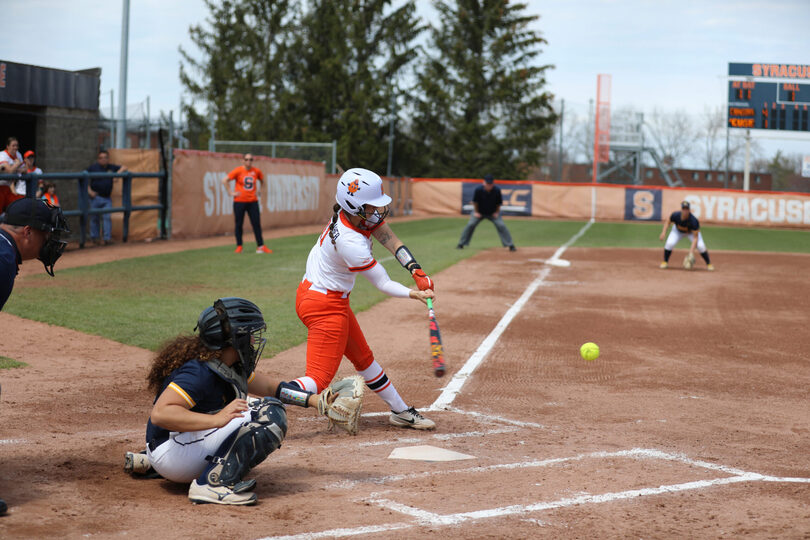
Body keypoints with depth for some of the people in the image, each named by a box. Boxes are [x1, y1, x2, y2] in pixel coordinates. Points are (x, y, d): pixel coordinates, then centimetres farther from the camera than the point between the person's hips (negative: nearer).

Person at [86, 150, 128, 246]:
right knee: (95, 218, 4)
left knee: (107, 217, -6)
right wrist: (89, 190, -8)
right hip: (96, 197, -2)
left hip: (107, 198, 2)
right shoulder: (93, 168, -3)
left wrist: (119, 172, -4)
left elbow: (124, 167, 17)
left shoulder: (111, 167, 8)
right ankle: (95, 237, 17)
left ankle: (107, 238, -4)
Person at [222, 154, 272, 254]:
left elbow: (262, 180, 24)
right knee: (239, 224, 2)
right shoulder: (238, 170, -6)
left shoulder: (256, 171, 4)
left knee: (257, 224, -1)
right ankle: (239, 246, 12)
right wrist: (231, 192, -10)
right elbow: (225, 180, -7)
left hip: (253, 201, 3)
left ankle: (260, 246, 2)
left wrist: (258, 190, 13)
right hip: (239, 201, -3)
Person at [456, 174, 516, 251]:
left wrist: (497, 212, -7)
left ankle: (510, 245, -3)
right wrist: (476, 212, -6)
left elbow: (499, 203, -7)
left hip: (493, 212, 0)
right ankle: (461, 244, 1)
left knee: (501, 226, -13)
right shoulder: (478, 190, -26)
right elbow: (475, 201, -10)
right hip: (480, 212, 0)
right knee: (470, 224, -13)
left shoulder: (497, 190, -23)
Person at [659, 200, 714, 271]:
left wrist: (691, 252, -45)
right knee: (669, 243, -22)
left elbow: (695, 238, -36)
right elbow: (668, 222, -8)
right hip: (678, 231, 2)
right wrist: (663, 233, -21)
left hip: (692, 232, -2)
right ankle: (665, 262, 3)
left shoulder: (694, 221, -40)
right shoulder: (675, 215, -33)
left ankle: (709, 264, 3)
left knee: (701, 246, -22)